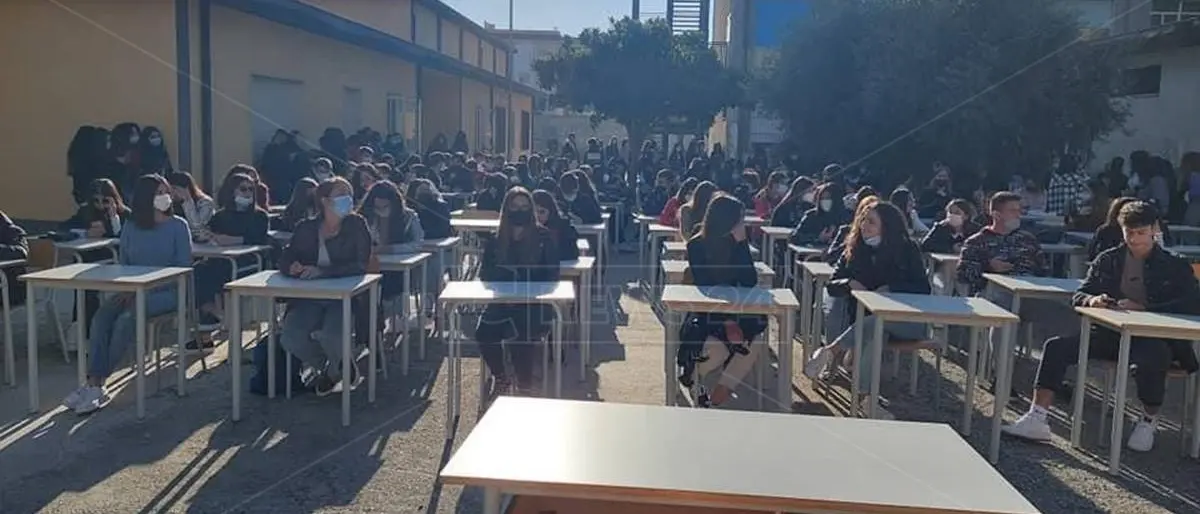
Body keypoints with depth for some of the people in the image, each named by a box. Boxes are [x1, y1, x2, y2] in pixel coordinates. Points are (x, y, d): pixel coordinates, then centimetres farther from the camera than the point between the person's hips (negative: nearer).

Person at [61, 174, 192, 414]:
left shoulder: (178, 226, 0)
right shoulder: (131, 228, 13)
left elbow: (183, 267, -7)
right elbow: (123, 265, 17)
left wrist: (142, 291, -15)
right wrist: (127, 289, -6)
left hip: (166, 291, -4)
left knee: (126, 319, -29)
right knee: (101, 317, -24)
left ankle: (97, 383, -19)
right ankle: (94, 383, -28)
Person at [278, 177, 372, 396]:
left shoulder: (356, 225, -4)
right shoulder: (306, 229, 6)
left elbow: (360, 265, -15)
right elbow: (284, 260, 4)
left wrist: (322, 271, -27)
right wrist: (293, 267, -22)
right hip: (309, 298, 3)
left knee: (331, 336, -32)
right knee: (290, 338, -22)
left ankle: (332, 371, 8)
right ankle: (326, 365, 13)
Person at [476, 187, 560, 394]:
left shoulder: (543, 237, 1)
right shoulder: (496, 240, 10)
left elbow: (552, 275, -1)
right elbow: (485, 273, 8)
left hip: (535, 304, -3)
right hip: (503, 303, 3)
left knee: (519, 333, -32)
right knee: (484, 333, -24)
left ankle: (525, 386, -11)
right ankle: (501, 378, 1)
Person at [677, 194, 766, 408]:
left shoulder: (739, 243, 2)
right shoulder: (697, 246, -10)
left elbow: (750, 282, -7)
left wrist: (741, 244, -19)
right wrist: (726, 322, -25)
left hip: (733, 311, 4)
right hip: (704, 313, -4)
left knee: (753, 345, -25)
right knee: (717, 349, -32)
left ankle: (716, 400, -12)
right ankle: (692, 373, 5)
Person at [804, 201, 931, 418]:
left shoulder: (907, 250, 3)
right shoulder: (854, 250, 9)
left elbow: (923, 289, -4)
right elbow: (831, 285, 7)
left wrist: (889, 289, -18)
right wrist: (850, 284, -15)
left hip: (905, 321, -1)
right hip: (864, 318, 1)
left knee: (878, 322, -38)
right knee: (874, 332, -37)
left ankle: (831, 351, -44)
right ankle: (863, 394, -45)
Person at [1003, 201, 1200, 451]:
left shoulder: (1175, 266, 3)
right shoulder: (1107, 260, 10)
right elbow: (1078, 295, 9)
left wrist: (1143, 309, -24)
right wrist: (1092, 300, -17)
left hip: (1154, 339, -3)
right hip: (1110, 334, 3)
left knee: (1152, 357, -37)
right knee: (1057, 346, -19)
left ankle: (1149, 421, -7)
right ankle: (1037, 420, -22)